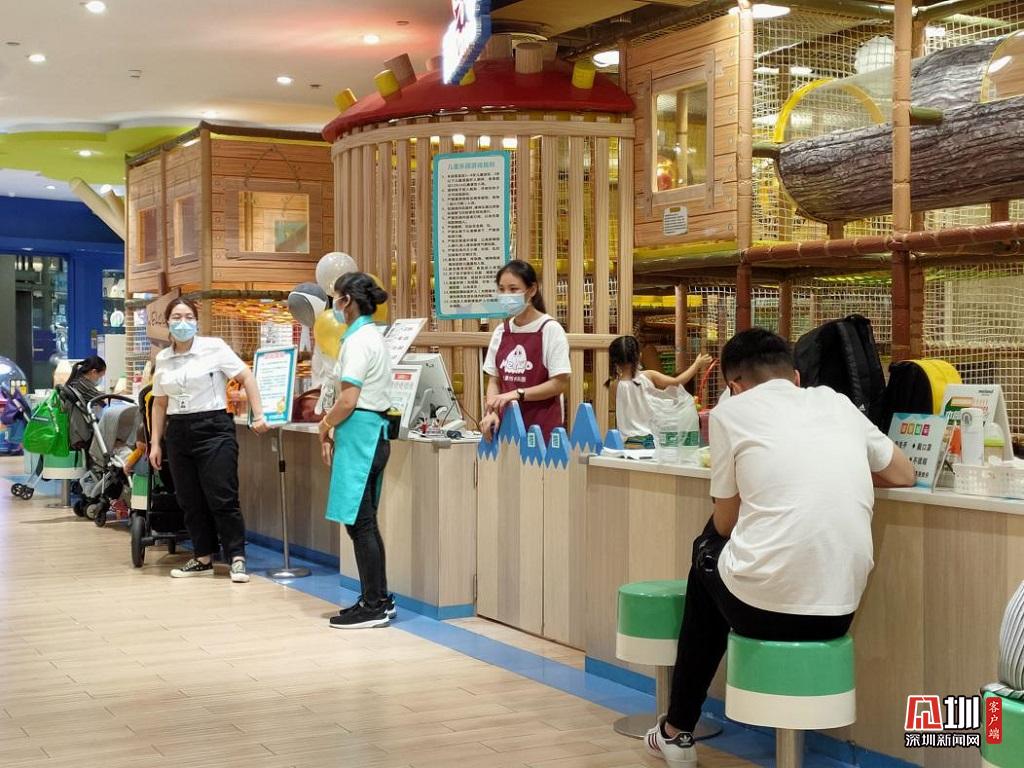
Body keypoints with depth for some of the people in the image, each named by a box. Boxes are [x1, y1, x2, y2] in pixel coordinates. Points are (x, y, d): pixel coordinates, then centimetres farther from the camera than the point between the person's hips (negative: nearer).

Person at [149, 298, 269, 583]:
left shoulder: (214, 347, -5)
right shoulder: (162, 359, 9)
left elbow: (247, 377, -4)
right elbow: (160, 403, 15)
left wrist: (258, 415, -9)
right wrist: (156, 443, 11)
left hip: (213, 428, -5)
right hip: (178, 433, 5)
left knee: (222, 499, -6)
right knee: (190, 501, 8)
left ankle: (237, 558, 2)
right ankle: (203, 558, 18)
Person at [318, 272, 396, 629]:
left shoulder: (358, 341, -15)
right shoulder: (371, 336, 16)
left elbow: (348, 401, -19)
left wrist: (325, 428, -4)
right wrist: (331, 426, 11)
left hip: (359, 435, -10)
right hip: (372, 433, 10)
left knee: (360, 523, -4)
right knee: (364, 522, 14)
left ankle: (373, 606, 2)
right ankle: (379, 599, 21)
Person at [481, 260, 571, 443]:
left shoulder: (550, 329, -6)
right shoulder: (500, 332, 9)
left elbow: (560, 383, -11)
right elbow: (494, 381, 12)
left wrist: (517, 393, -18)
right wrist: (492, 411, -6)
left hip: (542, 427, -4)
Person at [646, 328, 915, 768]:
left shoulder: (731, 411, 3)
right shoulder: (837, 402, 14)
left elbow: (725, 522, 10)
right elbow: (903, 475, 25)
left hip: (764, 606, -4)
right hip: (840, 610, 4)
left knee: (706, 561, 30)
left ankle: (677, 731, 38)